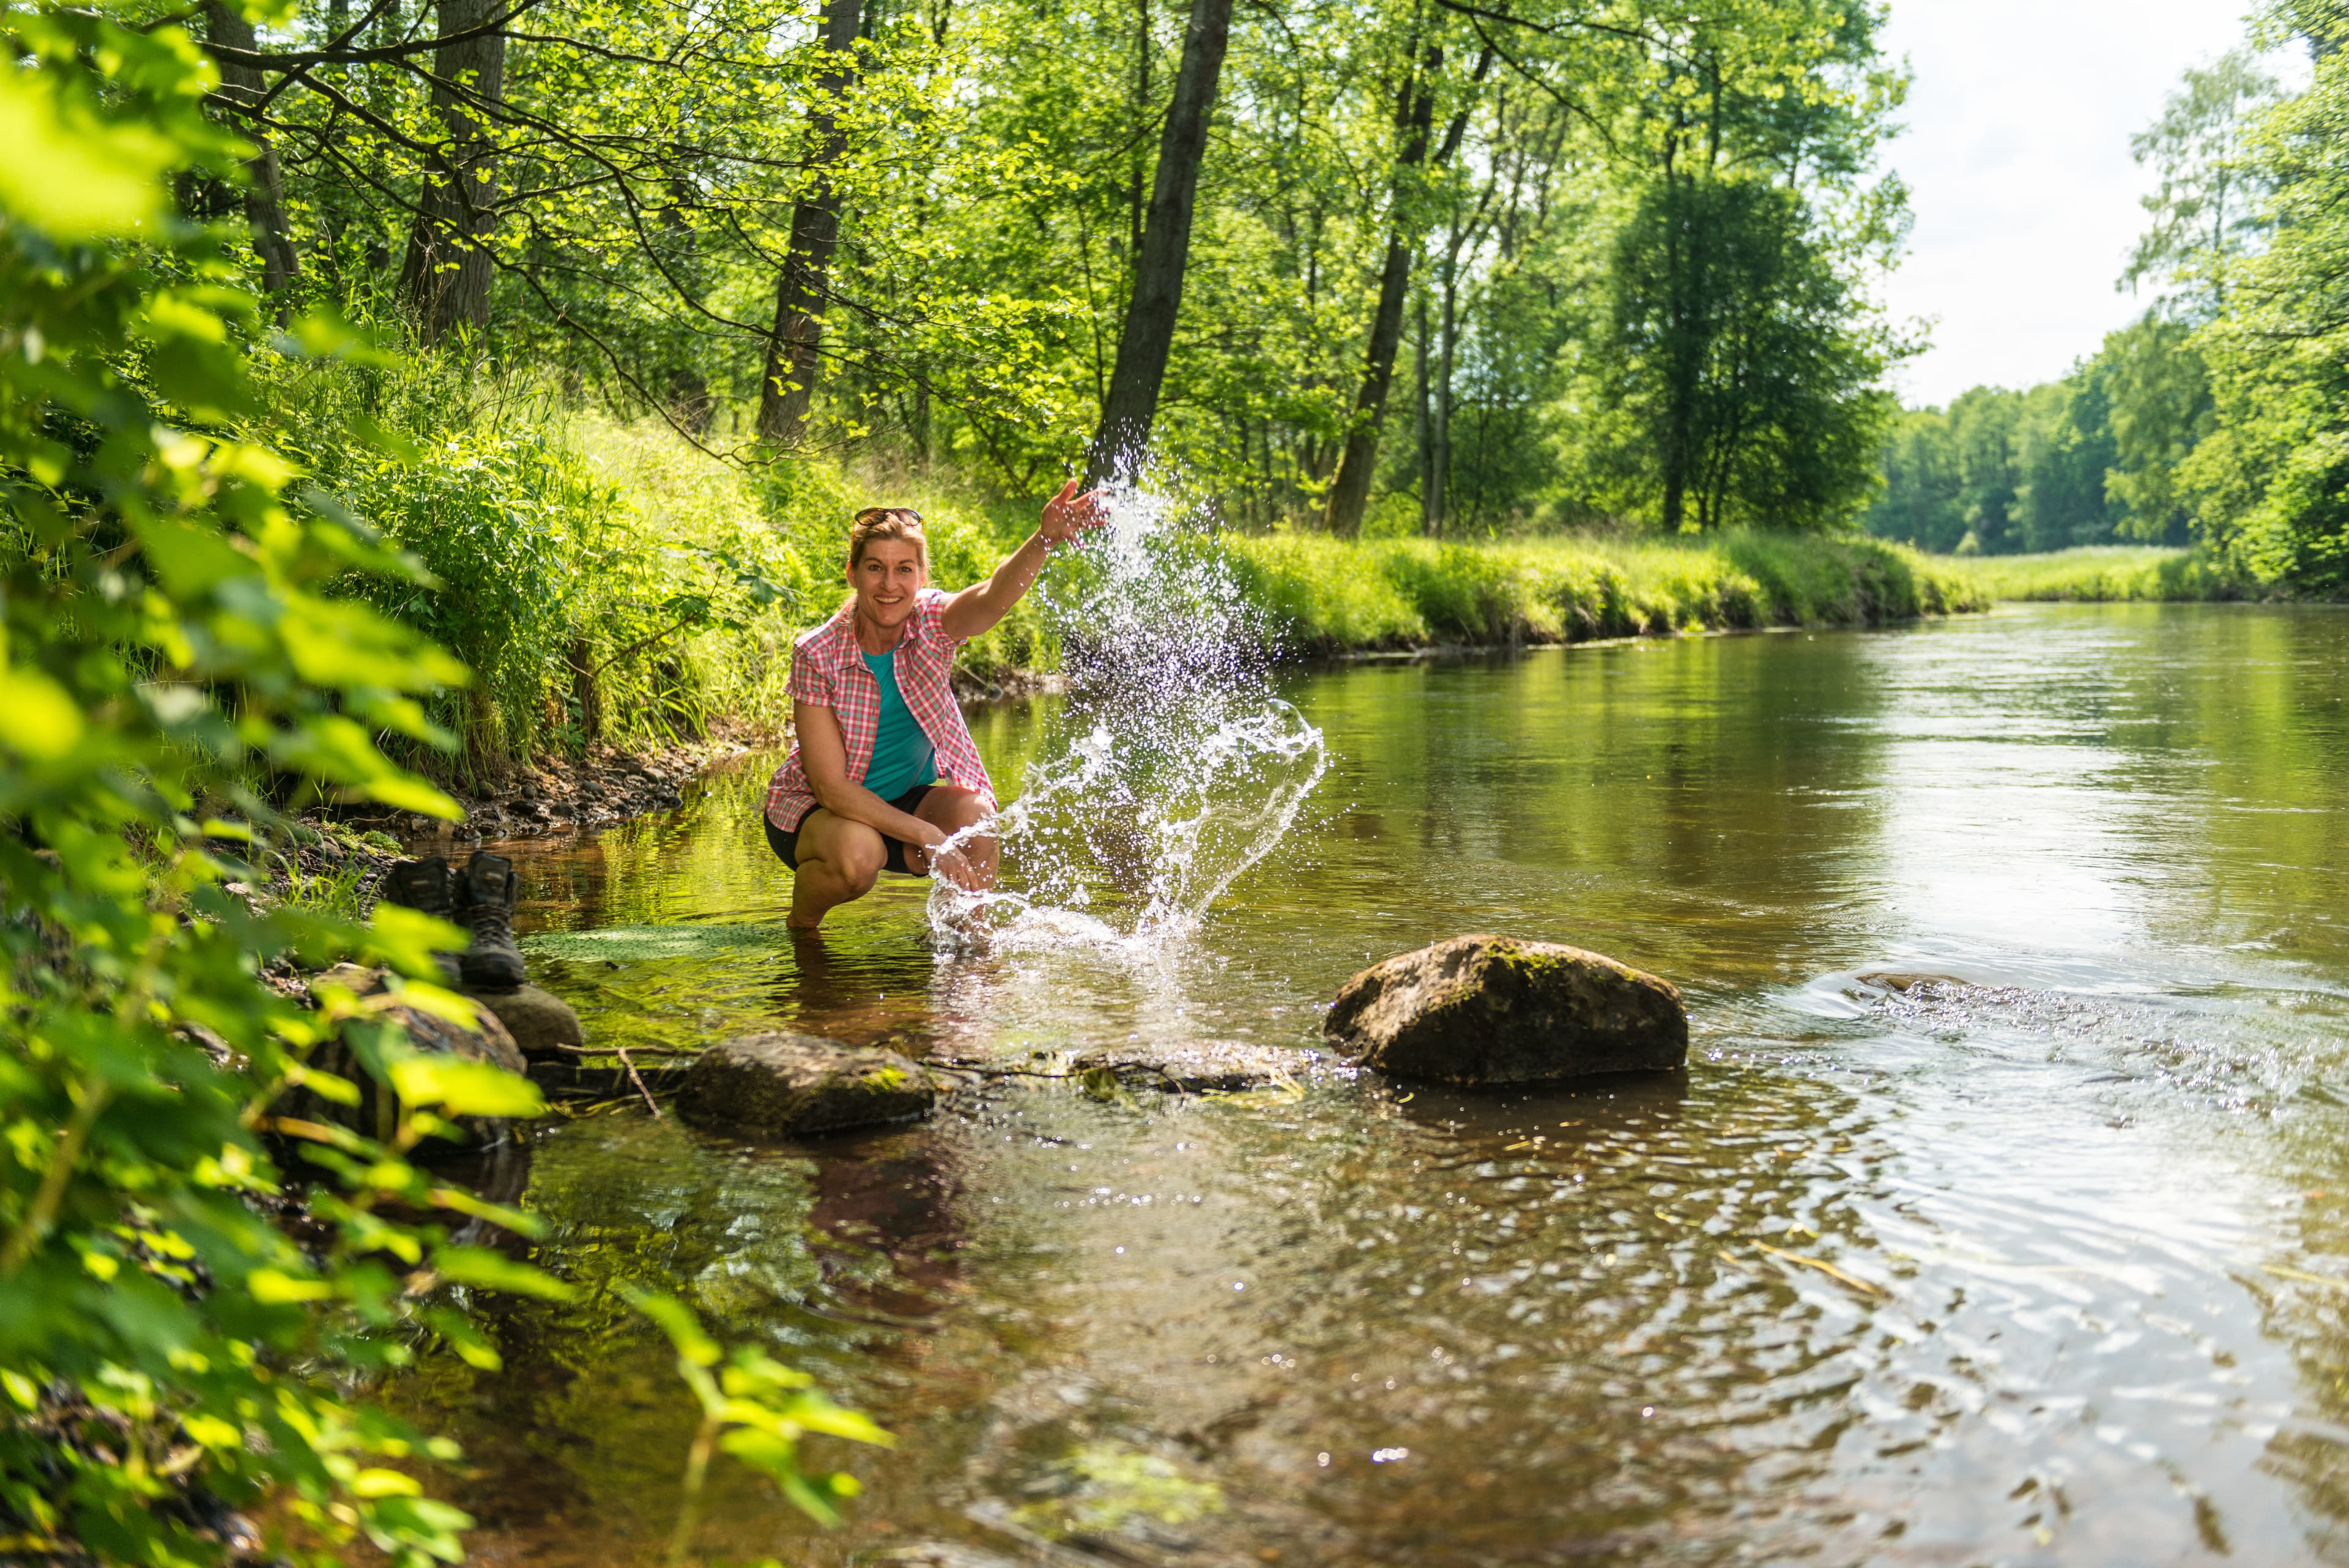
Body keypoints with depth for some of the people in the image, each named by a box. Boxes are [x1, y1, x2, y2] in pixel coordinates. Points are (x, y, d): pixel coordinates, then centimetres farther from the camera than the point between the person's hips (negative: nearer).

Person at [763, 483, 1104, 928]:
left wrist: (1045, 539, -62)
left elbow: (992, 600, -41)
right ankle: (802, 920, -2)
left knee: (974, 813, -27)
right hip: (816, 809, -3)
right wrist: (929, 837, -32)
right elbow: (831, 786, -23)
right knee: (857, 855, -34)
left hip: (903, 801, 3)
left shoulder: (931, 623, -16)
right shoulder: (816, 655, -22)